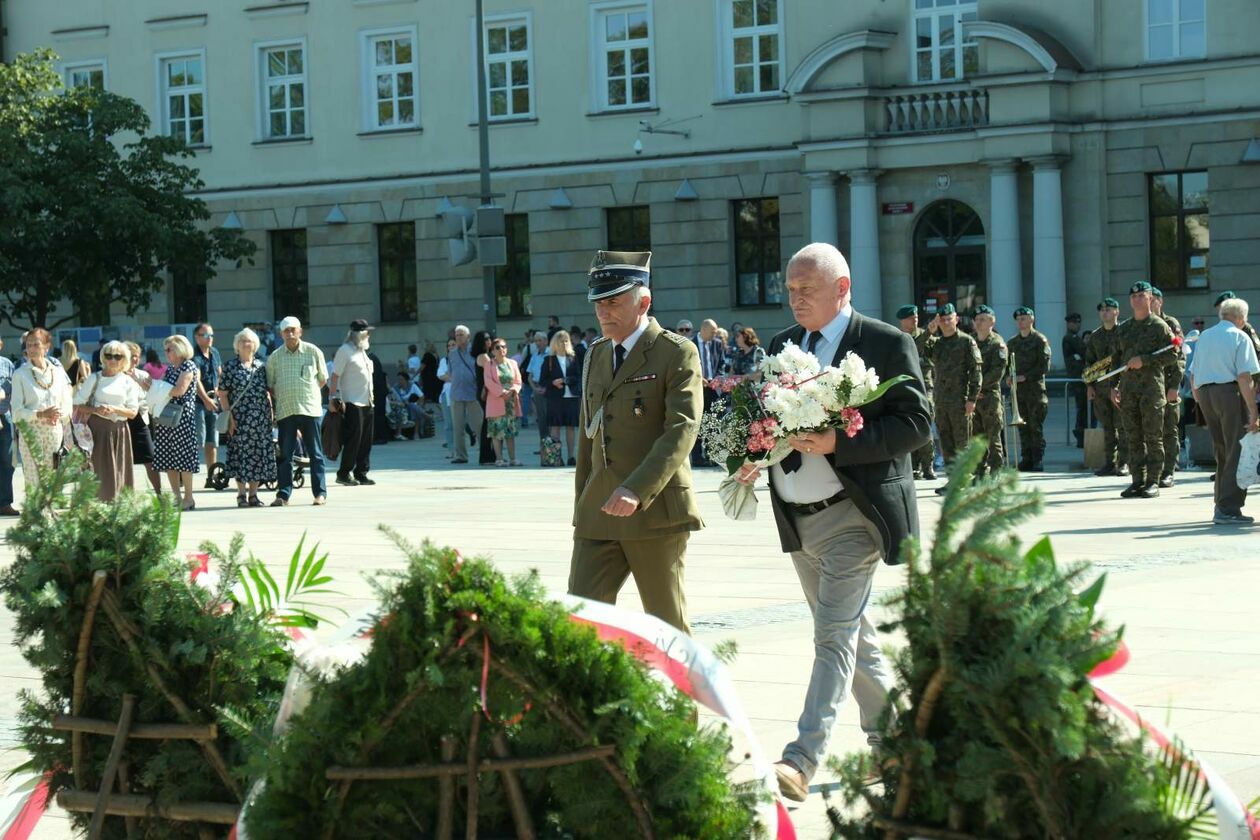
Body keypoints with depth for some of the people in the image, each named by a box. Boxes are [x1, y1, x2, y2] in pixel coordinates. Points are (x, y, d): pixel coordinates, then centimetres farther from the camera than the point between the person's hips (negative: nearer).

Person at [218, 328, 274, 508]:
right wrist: (229, 416, -10)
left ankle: (253, 494, 11)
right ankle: (242, 495, 4)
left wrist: (270, 413, 8)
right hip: (239, 419, -3)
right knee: (240, 453, -3)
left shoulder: (262, 366, 11)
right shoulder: (230, 366, 0)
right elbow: (222, 393, -2)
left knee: (259, 454, 3)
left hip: (260, 419, 3)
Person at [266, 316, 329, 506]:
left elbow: (323, 379, 13)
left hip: (310, 410, -1)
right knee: (285, 455, 1)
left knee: (315, 453, 2)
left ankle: (320, 492, 7)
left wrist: (307, 393, 10)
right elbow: (270, 385, 14)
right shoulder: (275, 357, 6)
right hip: (285, 411, 1)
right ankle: (283, 494, 4)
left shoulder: (313, 352, 3)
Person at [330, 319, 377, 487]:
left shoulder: (362, 351, 17)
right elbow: (335, 376, -11)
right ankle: (344, 474, 0)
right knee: (353, 439, -8)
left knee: (366, 440, 8)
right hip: (352, 403, -8)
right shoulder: (345, 350, -8)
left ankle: (361, 473, 13)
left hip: (367, 402, 8)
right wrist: (332, 399, -17)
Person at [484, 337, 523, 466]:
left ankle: (512, 458, 6)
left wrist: (513, 390, -10)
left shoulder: (512, 363, 12)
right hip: (496, 401, -4)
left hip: (512, 401, 4)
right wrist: (502, 392, -17)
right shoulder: (489, 364, 2)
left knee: (511, 431, 4)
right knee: (497, 431, -6)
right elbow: (489, 382, -8)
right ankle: (499, 459, -3)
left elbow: (518, 381, 10)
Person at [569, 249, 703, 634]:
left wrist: (636, 491, -27)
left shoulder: (677, 353, -6)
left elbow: (682, 430, -17)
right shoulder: (595, 355, 17)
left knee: (668, 628, 3)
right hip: (599, 516, 6)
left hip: (656, 512, -6)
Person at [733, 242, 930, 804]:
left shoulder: (887, 345, -7)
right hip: (798, 520, 7)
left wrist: (838, 442, -22)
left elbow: (916, 425, -13)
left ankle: (802, 761, -17)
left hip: (851, 515, -7)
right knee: (851, 635, 16)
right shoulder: (782, 346, 14)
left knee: (835, 636, -12)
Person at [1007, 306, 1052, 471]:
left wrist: (1025, 376, -13)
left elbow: (1044, 365, -8)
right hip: (1018, 389, 5)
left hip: (1035, 388, -5)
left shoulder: (1040, 340, -1)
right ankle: (1026, 459, 7)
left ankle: (1037, 460, -4)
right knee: (1023, 427, 4)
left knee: (1036, 426, -6)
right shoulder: (1012, 343, 17)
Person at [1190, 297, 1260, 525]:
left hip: (1205, 394, 7)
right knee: (1238, 453, -2)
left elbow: (1193, 376, 16)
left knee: (1222, 453, 17)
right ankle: (1228, 509, -7)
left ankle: (1221, 504, 22)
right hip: (1230, 393, -7)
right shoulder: (1240, 337, -4)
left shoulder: (1204, 336, 16)